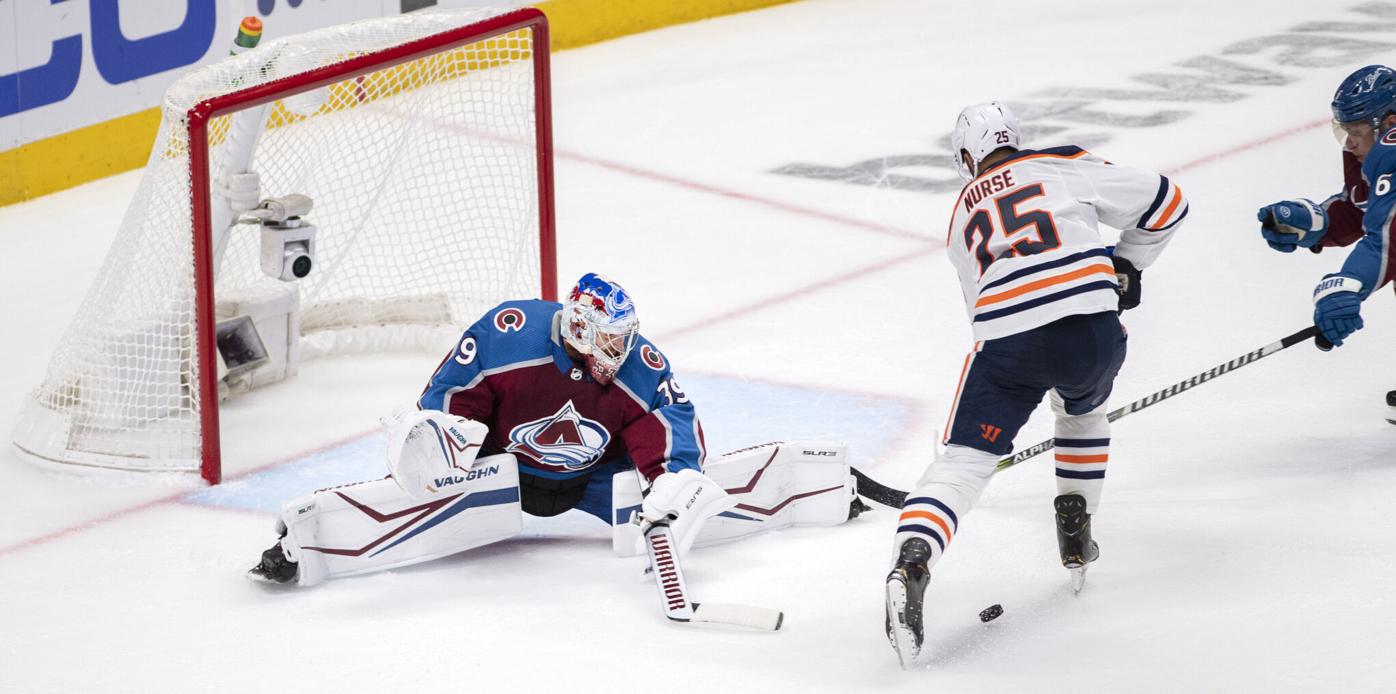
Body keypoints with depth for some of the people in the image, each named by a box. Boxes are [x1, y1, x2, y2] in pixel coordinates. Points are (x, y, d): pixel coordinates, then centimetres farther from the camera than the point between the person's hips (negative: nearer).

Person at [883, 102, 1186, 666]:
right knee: (1082, 410, 34)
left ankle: (912, 562, -26)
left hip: (1004, 340, 0)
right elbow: (1162, 203, 19)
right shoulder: (1066, 167, 19)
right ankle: (1075, 539, 30)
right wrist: (1127, 266, 34)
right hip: (1090, 323, 0)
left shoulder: (963, 215, 28)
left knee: (963, 461, 0)